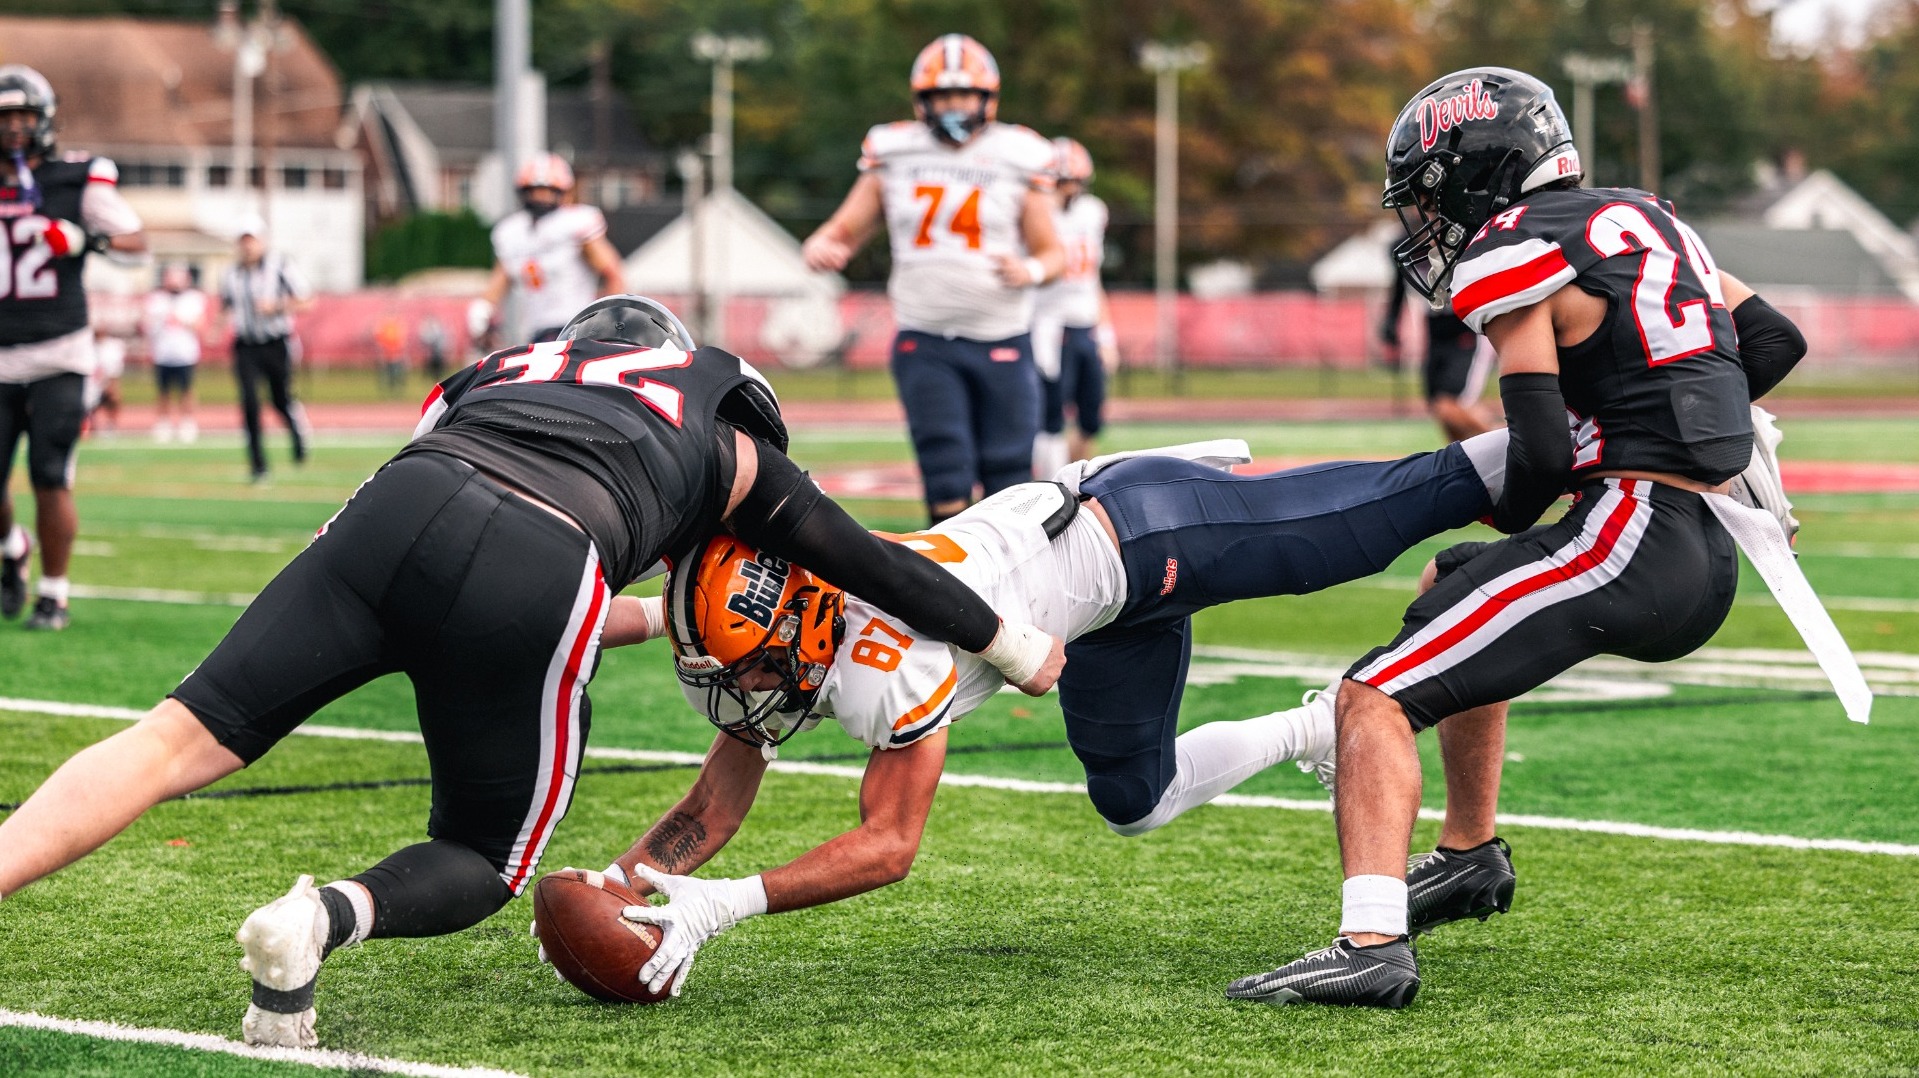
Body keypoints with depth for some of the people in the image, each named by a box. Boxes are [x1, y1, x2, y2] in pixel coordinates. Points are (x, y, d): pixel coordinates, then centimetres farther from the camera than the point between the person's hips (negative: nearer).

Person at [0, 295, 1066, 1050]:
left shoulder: (500, 373, 39)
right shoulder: (725, 432, 32)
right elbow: (868, 562, 41)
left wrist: (658, 620, 55)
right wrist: (1016, 645, 56)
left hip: (395, 509, 2)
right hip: (536, 583, -2)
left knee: (183, 739, 3)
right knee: (482, 864, 17)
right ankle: (333, 914, -15)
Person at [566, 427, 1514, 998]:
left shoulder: (886, 665, -34)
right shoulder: (772, 643, -10)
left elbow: (887, 847, -32)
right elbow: (710, 813, -3)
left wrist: (725, 903, -39)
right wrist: (615, 886, -20)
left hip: (1135, 532, -8)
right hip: (1110, 604, 8)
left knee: (1385, 511, 2)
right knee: (1135, 799, 18)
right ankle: (1308, 735, 35)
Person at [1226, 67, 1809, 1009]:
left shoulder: (1511, 257, -8)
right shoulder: (1643, 219, 18)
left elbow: (1541, 454, -13)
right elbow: (1775, 341, 23)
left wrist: (1511, 512, 8)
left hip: (1629, 540, -9)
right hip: (1712, 566, 9)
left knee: (1376, 698, -12)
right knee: (1454, 588, 32)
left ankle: (1372, 943, -30)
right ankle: (1468, 856, 39)